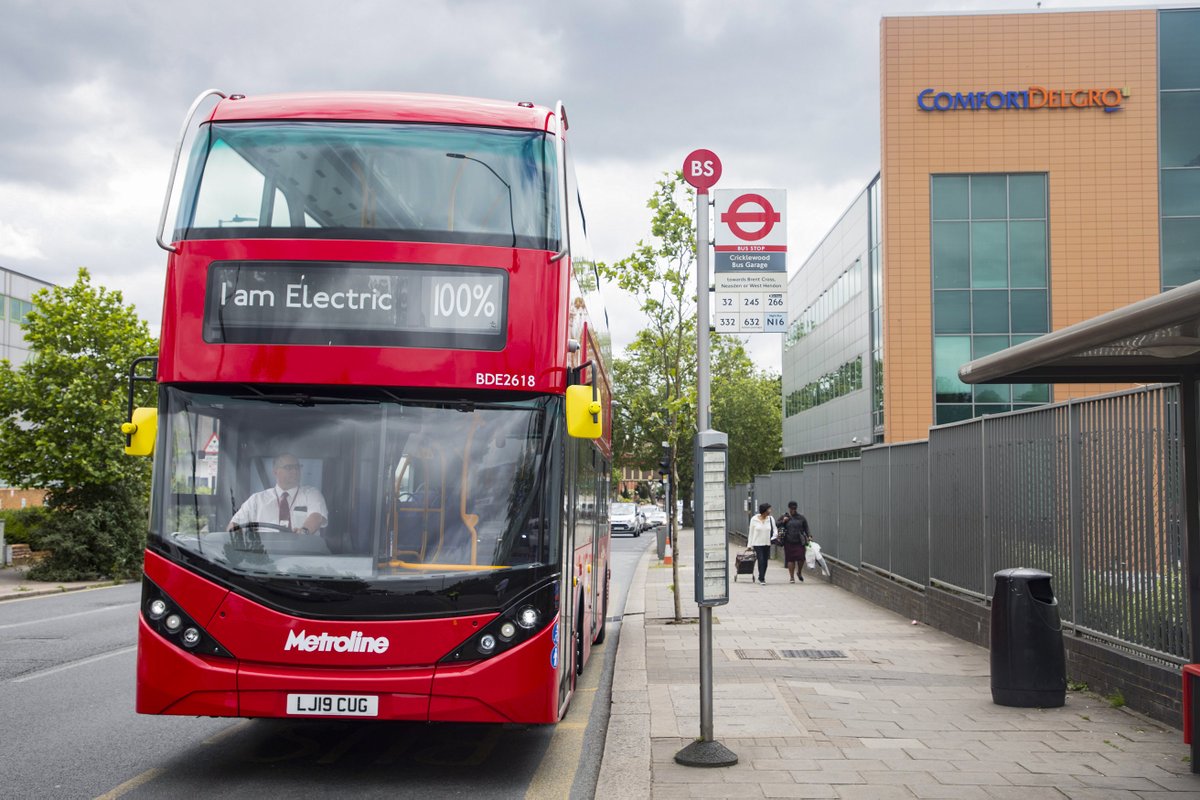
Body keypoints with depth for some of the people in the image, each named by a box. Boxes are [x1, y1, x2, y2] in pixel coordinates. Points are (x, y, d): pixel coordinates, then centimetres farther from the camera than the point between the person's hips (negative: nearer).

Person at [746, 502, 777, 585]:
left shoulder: (771, 519, 1)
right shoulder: (754, 519, -5)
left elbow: (774, 529, 9)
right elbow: (751, 533, 1)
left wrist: (774, 537, -13)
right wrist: (749, 545, 2)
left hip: (767, 544, 3)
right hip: (757, 543, -3)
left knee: (765, 561, 8)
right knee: (761, 560, -12)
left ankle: (761, 577, 23)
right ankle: (762, 579, -7)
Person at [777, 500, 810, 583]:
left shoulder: (801, 517, 9)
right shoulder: (784, 517, 6)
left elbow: (806, 528, 13)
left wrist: (808, 536, 0)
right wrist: (783, 521, -10)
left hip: (800, 542, 1)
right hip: (789, 542, -1)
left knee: (801, 558, -7)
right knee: (790, 559, 0)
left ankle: (799, 572, 22)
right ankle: (792, 577, 10)